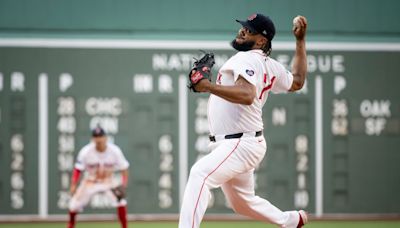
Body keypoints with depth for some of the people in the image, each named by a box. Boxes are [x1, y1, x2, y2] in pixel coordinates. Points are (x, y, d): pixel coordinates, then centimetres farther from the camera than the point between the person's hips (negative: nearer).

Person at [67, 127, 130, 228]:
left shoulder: (114, 151, -20)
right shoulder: (86, 152, -22)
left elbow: (123, 168, -12)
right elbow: (78, 169, -13)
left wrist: (123, 183, -25)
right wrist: (73, 185, -21)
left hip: (108, 181, 0)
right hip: (91, 181, 0)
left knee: (120, 200, -22)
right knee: (75, 203, -4)